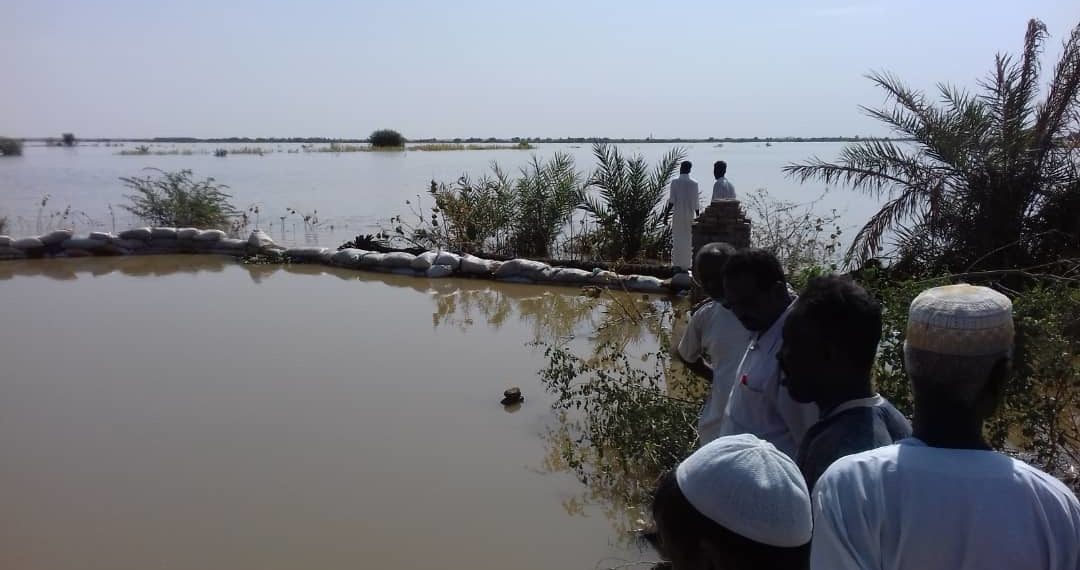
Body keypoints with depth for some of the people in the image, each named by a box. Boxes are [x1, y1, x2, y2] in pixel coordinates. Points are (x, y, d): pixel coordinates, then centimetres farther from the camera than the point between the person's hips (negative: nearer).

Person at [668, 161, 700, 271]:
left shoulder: (675, 182, -7)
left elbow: (672, 200, -8)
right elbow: (696, 202, -4)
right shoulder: (694, 183, -4)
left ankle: (677, 264, 5)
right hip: (689, 214, 1)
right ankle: (685, 265, 8)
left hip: (677, 213, 0)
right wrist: (698, 215, 5)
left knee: (677, 238, 7)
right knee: (688, 239, 7)